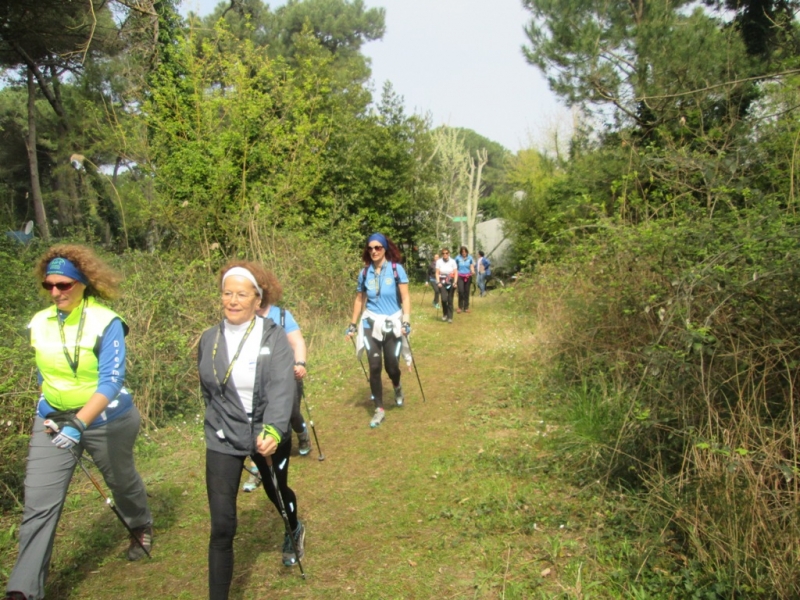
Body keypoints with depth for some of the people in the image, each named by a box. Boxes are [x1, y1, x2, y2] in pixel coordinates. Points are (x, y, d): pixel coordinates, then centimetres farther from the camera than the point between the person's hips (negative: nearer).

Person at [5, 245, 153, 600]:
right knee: (39, 504, -5)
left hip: (106, 421, -3)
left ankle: (141, 528, 50)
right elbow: (45, 373, 12)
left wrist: (79, 424, -38)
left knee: (121, 481, 20)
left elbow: (111, 381, -28)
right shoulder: (39, 323, -3)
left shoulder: (106, 323, -21)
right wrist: (47, 414, 11)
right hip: (53, 421, 4)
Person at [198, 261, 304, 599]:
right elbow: (208, 390, 10)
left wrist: (273, 431, -44)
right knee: (222, 526, -5)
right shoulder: (209, 339, -4)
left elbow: (282, 388, -29)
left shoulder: (274, 338, -15)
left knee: (277, 492, 26)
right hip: (223, 440, 1)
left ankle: (294, 531, 61)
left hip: (269, 435, -1)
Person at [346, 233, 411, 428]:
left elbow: (405, 297, -8)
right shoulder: (365, 272, 1)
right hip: (371, 324, 2)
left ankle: (397, 387, 39)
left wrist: (406, 321, -18)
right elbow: (359, 299, 11)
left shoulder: (396, 269, -7)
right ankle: (379, 410, 9)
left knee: (391, 366, 3)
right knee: (374, 368, -3)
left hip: (392, 324, -2)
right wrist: (353, 325, 10)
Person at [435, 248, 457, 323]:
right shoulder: (439, 262, -1)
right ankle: (445, 314, 10)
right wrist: (438, 282, -9)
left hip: (450, 282, 1)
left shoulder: (452, 262, -1)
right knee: (444, 298, -14)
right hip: (442, 282, -1)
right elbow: (437, 273, 1)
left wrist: (455, 282, -10)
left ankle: (450, 317, 11)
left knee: (450, 300, 2)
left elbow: (455, 273, 1)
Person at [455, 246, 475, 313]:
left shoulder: (470, 258, 1)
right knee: (460, 291, -15)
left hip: (468, 276, 2)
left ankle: (466, 307, 11)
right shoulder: (458, 258, -3)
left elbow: (472, 267, 4)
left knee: (466, 291, 4)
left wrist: (473, 271, -16)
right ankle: (460, 307, -5)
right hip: (460, 276, -2)